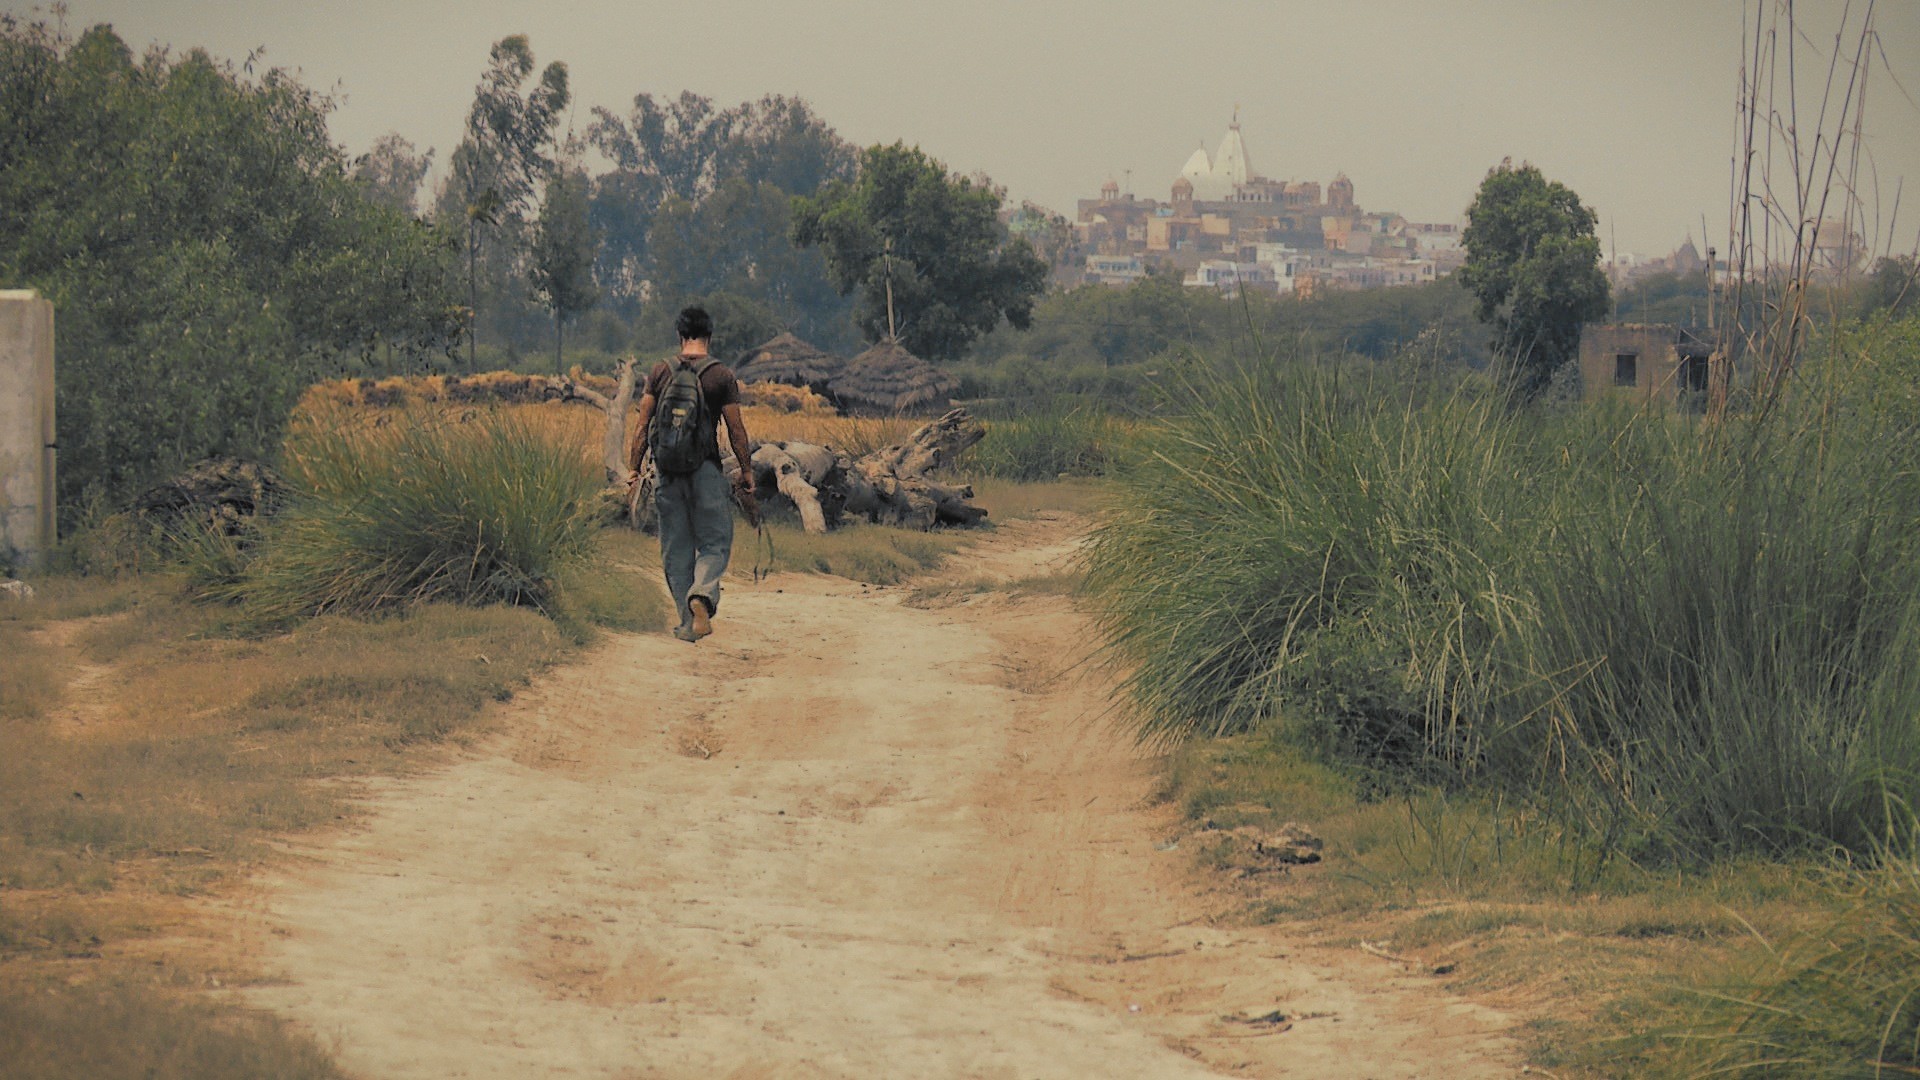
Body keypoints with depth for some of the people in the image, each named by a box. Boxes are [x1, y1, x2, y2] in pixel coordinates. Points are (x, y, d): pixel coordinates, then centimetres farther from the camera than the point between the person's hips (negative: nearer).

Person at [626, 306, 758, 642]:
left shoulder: (660, 372, 4)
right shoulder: (722, 376, -3)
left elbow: (643, 424, 3)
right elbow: (736, 429, -1)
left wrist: (634, 467, 9)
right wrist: (747, 470, 9)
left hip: (667, 469, 3)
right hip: (705, 469, -3)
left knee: (675, 549, 10)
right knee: (715, 543, 6)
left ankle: (689, 622, 9)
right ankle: (702, 595, -21)